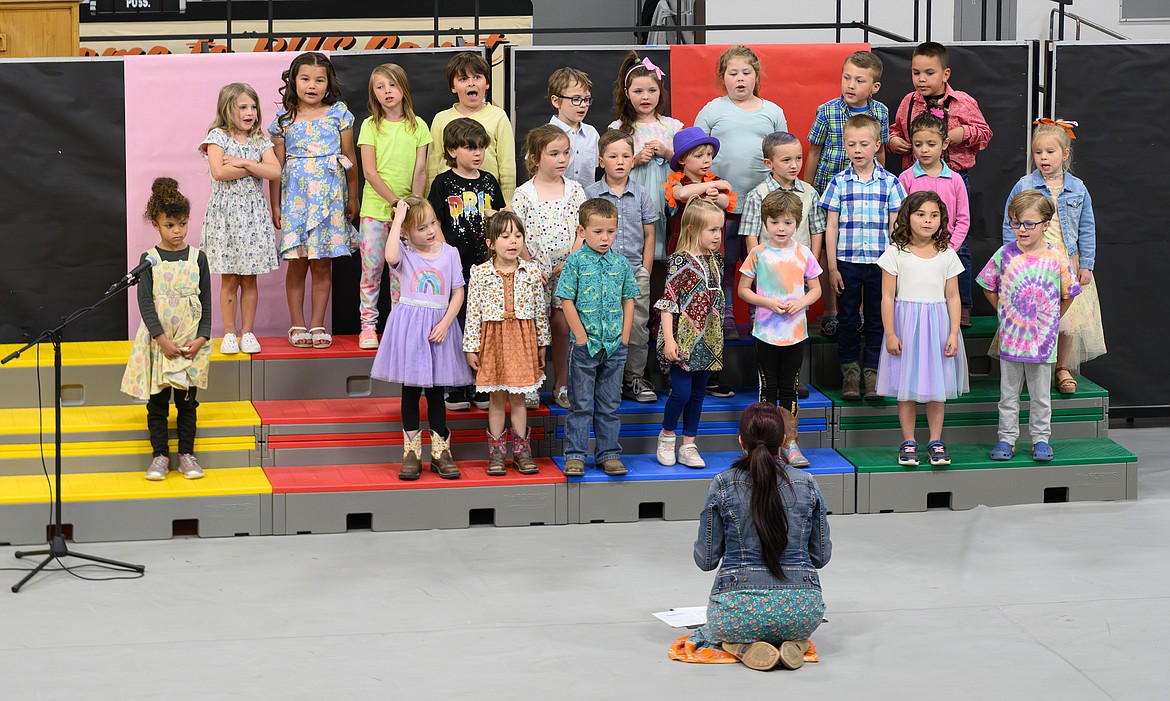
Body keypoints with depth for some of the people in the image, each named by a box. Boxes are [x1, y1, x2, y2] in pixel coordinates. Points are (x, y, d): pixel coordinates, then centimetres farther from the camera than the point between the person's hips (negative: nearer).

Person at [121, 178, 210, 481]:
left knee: (187, 400, 6)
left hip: (191, 343, 1)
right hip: (158, 341, -1)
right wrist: (162, 339, -16)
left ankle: (186, 453, 14)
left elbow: (206, 302, 3)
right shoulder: (149, 259, -2)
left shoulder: (198, 258, 2)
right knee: (157, 400, 3)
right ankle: (160, 454, 12)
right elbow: (145, 302, -7)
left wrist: (202, 338, -8)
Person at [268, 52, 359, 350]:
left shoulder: (338, 114, 4)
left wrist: (352, 198, 9)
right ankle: (297, 326, 9)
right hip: (295, 196, 0)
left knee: (323, 264, 3)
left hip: (329, 197, 0)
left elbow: (349, 158, 9)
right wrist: (275, 205, 4)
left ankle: (317, 325, 10)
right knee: (297, 264, 1)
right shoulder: (284, 120, 4)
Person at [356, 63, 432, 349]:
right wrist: (395, 200, -14)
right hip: (375, 208, -1)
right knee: (371, 268, -1)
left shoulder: (417, 125, 4)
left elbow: (420, 171, 1)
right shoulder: (371, 126, -1)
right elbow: (369, 171, -7)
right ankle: (368, 326, 5)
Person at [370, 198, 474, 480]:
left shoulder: (449, 253, 3)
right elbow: (391, 258, -28)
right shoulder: (404, 253, -3)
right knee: (410, 390, 4)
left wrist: (445, 324, -9)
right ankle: (411, 453, 12)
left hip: (439, 326, 1)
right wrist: (397, 219, -21)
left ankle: (440, 452, 15)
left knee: (435, 392, 7)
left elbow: (458, 292, 4)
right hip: (409, 329, -1)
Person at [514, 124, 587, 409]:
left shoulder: (575, 190, 2)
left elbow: (582, 231, 0)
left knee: (562, 326, 5)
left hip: (567, 271, 2)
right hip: (534, 273, -2)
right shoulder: (523, 194, -4)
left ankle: (561, 385, 16)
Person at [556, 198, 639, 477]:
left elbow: (629, 299, 10)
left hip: (615, 346, 3)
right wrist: (581, 337, -11)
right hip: (585, 346, -3)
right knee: (580, 404, 3)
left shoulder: (620, 263, 5)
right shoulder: (576, 261, -6)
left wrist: (624, 335, 2)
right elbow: (567, 301, -8)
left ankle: (609, 454, 18)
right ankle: (575, 455, 10)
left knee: (610, 405, 11)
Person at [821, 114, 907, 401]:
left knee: (876, 320, 6)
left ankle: (872, 372, 15)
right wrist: (832, 268, -3)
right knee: (848, 319, 6)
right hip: (847, 262, 0)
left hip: (880, 263, 0)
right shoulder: (839, 182, 0)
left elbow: (895, 226, 5)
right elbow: (831, 227, 2)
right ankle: (849, 372, 17)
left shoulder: (889, 183, 1)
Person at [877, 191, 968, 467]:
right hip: (905, 323, -2)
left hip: (937, 324, 2)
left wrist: (954, 333, -2)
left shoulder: (947, 255, 4)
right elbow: (888, 297, -3)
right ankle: (908, 442, 11)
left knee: (937, 385, 6)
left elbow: (952, 297, 5)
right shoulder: (895, 253, -3)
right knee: (907, 386, 3)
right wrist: (890, 333, -8)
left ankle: (936, 442, 15)